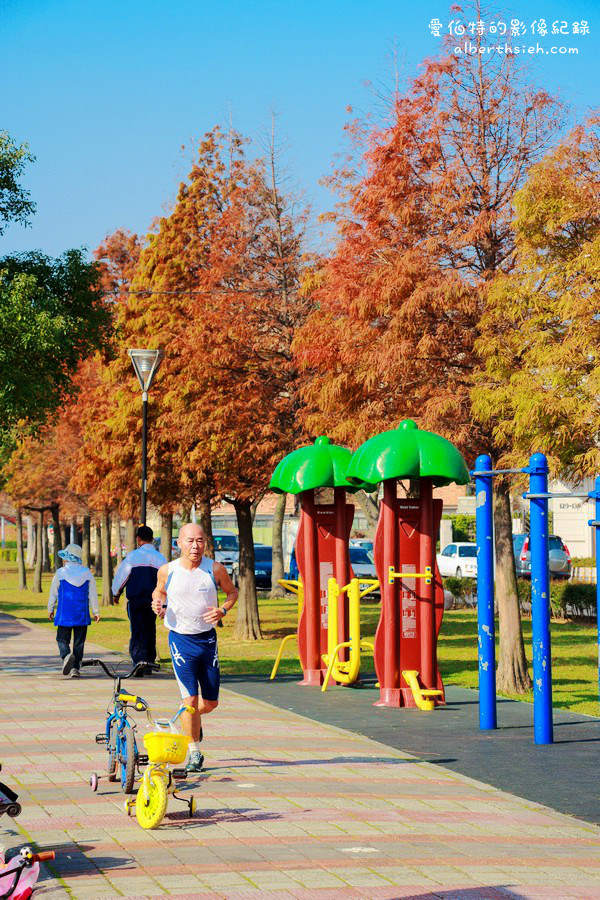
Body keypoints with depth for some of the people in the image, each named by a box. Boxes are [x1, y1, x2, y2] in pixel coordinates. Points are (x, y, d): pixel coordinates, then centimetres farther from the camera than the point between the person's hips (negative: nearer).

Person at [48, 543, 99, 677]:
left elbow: (53, 593, 4)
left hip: (64, 614, -2)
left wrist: (50, 609, 17)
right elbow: (93, 594, 5)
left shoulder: (60, 573, -3)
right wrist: (96, 612, 11)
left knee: (62, 638, 5)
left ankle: (66, 655, -25)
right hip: (82, 615, 2)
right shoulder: (87, 573, 3)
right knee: (79, 642, 8)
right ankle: (75, 668, 4)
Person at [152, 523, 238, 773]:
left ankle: (192, 720, 44)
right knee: (190, 698, -11)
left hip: (208, 639, 2)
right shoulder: (167, 571, -5)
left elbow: (232, 592, 10)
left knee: (211, 702, 9)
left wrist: (223, 610, -10)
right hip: (181, 640, -2)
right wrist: (158, 603, -8)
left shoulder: (215, 569, -6)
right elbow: (159, 591, 15)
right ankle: (194, 753, 4)